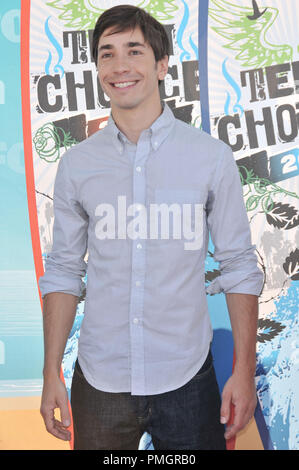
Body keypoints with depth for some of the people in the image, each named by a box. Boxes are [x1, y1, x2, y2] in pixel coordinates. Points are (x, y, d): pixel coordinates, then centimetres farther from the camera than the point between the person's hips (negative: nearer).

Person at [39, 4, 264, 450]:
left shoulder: (212, 157, -4)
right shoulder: (76, 164, 1)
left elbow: (239, 266, -1)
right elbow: (63, 272, 4)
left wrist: (244, 371, -4)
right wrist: (52, 375, 1)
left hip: (186, 380, -1)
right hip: (99, 380, 2)